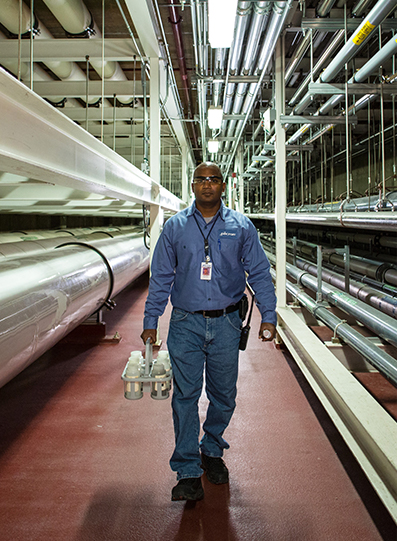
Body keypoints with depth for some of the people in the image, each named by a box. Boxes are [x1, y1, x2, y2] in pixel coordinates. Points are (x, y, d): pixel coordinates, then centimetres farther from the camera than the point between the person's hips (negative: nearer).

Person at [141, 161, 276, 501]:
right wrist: (150, 323, 4)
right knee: (185, 396, -1)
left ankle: (212, 451, 35)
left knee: (224, 396, 11)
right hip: (186, 324, 0)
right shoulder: (175, 226, 4)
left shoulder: (241, 226, 4)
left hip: (226, 324, 1)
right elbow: (160, 278, 7)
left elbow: (259, 273, 7)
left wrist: (268, 315, -1)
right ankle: (188, 472, 11)